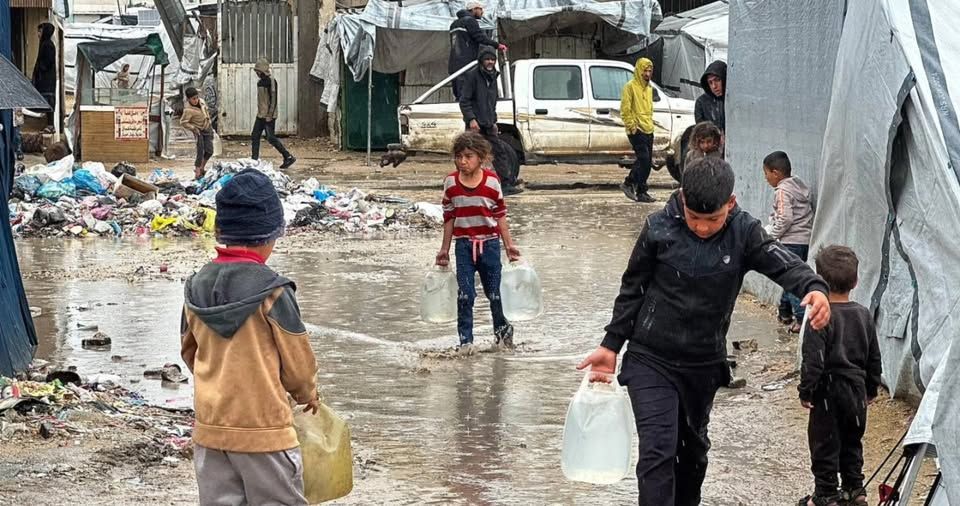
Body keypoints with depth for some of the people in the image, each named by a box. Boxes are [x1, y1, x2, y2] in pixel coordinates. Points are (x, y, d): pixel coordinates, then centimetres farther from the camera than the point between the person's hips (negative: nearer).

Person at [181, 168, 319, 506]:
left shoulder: (197, 287, 1)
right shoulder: (272, 291, -16)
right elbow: (298, 362, -7)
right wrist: (308, 395, 14)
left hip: (210, 427, 6)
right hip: (263, 429, -5)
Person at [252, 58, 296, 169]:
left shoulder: (271, 81, -13)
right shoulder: (260, 82, 14)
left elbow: (273, 98, -18)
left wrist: (270, 115, -21)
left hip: (269, 116, -9)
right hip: (260, 115, 9)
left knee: (271, 138, -8)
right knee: (255, 137, 7)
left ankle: (288, 157, -1)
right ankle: (254, 160, 12)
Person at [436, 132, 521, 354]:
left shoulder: (492, 181, -7)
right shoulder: (451, 183, -2)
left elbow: (500, 215, 1)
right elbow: (449, 217, 6)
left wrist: (509, 244, 0)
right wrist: (445, 249, 8)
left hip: (489, 243, -1)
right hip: (464, 244, 1)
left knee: (494, 293, 8)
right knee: (464, 295, -4)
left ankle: (502, 331, 30)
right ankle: (465, 340, 2)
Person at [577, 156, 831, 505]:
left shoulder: (744, 232, -10)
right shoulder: (659, 228, -13)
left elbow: (783, 264, -23)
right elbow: (633, 289, -1)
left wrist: (814, 288, -45)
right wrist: (611, 345, 1)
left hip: (705, 365, 3)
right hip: (651, 359, -3)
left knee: (693, 449, 22)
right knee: (657, 450, -16)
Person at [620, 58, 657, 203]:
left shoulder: (649, 88, 17)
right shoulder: (631, 86, -8)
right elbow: (625, 110, -13)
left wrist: (650, 124, 18)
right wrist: (632, 127, -15)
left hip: (648, 130, 8)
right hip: (637, 131, -8)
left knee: (646, 162, 9)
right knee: (644, 160, -12)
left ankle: (629, 183, 23)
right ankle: (641, 193, -8)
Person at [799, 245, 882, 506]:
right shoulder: (864, 315, 2)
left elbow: (813, 360, -19)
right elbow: (874, 357, 10)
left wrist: (806, 390, -9)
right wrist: (871, 389, 20)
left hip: (828, 389, -6)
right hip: (857, 387, 6)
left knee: (824, 445, 4)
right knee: (852, 441, 19)